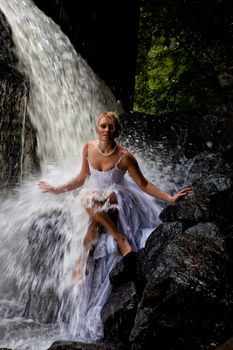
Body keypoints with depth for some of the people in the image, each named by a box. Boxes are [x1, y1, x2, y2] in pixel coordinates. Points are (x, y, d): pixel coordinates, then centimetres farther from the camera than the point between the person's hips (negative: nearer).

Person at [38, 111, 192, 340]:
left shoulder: (124, 156, -15)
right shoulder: (88, 148, -2)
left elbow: (143, 185, -9)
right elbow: (82, 177, 11)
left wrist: (170, 199, -18)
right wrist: (58, 190, 12)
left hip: (119, 203, -4)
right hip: (95, 206, 4)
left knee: (90, 199, -35)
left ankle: (121, 238, -23)